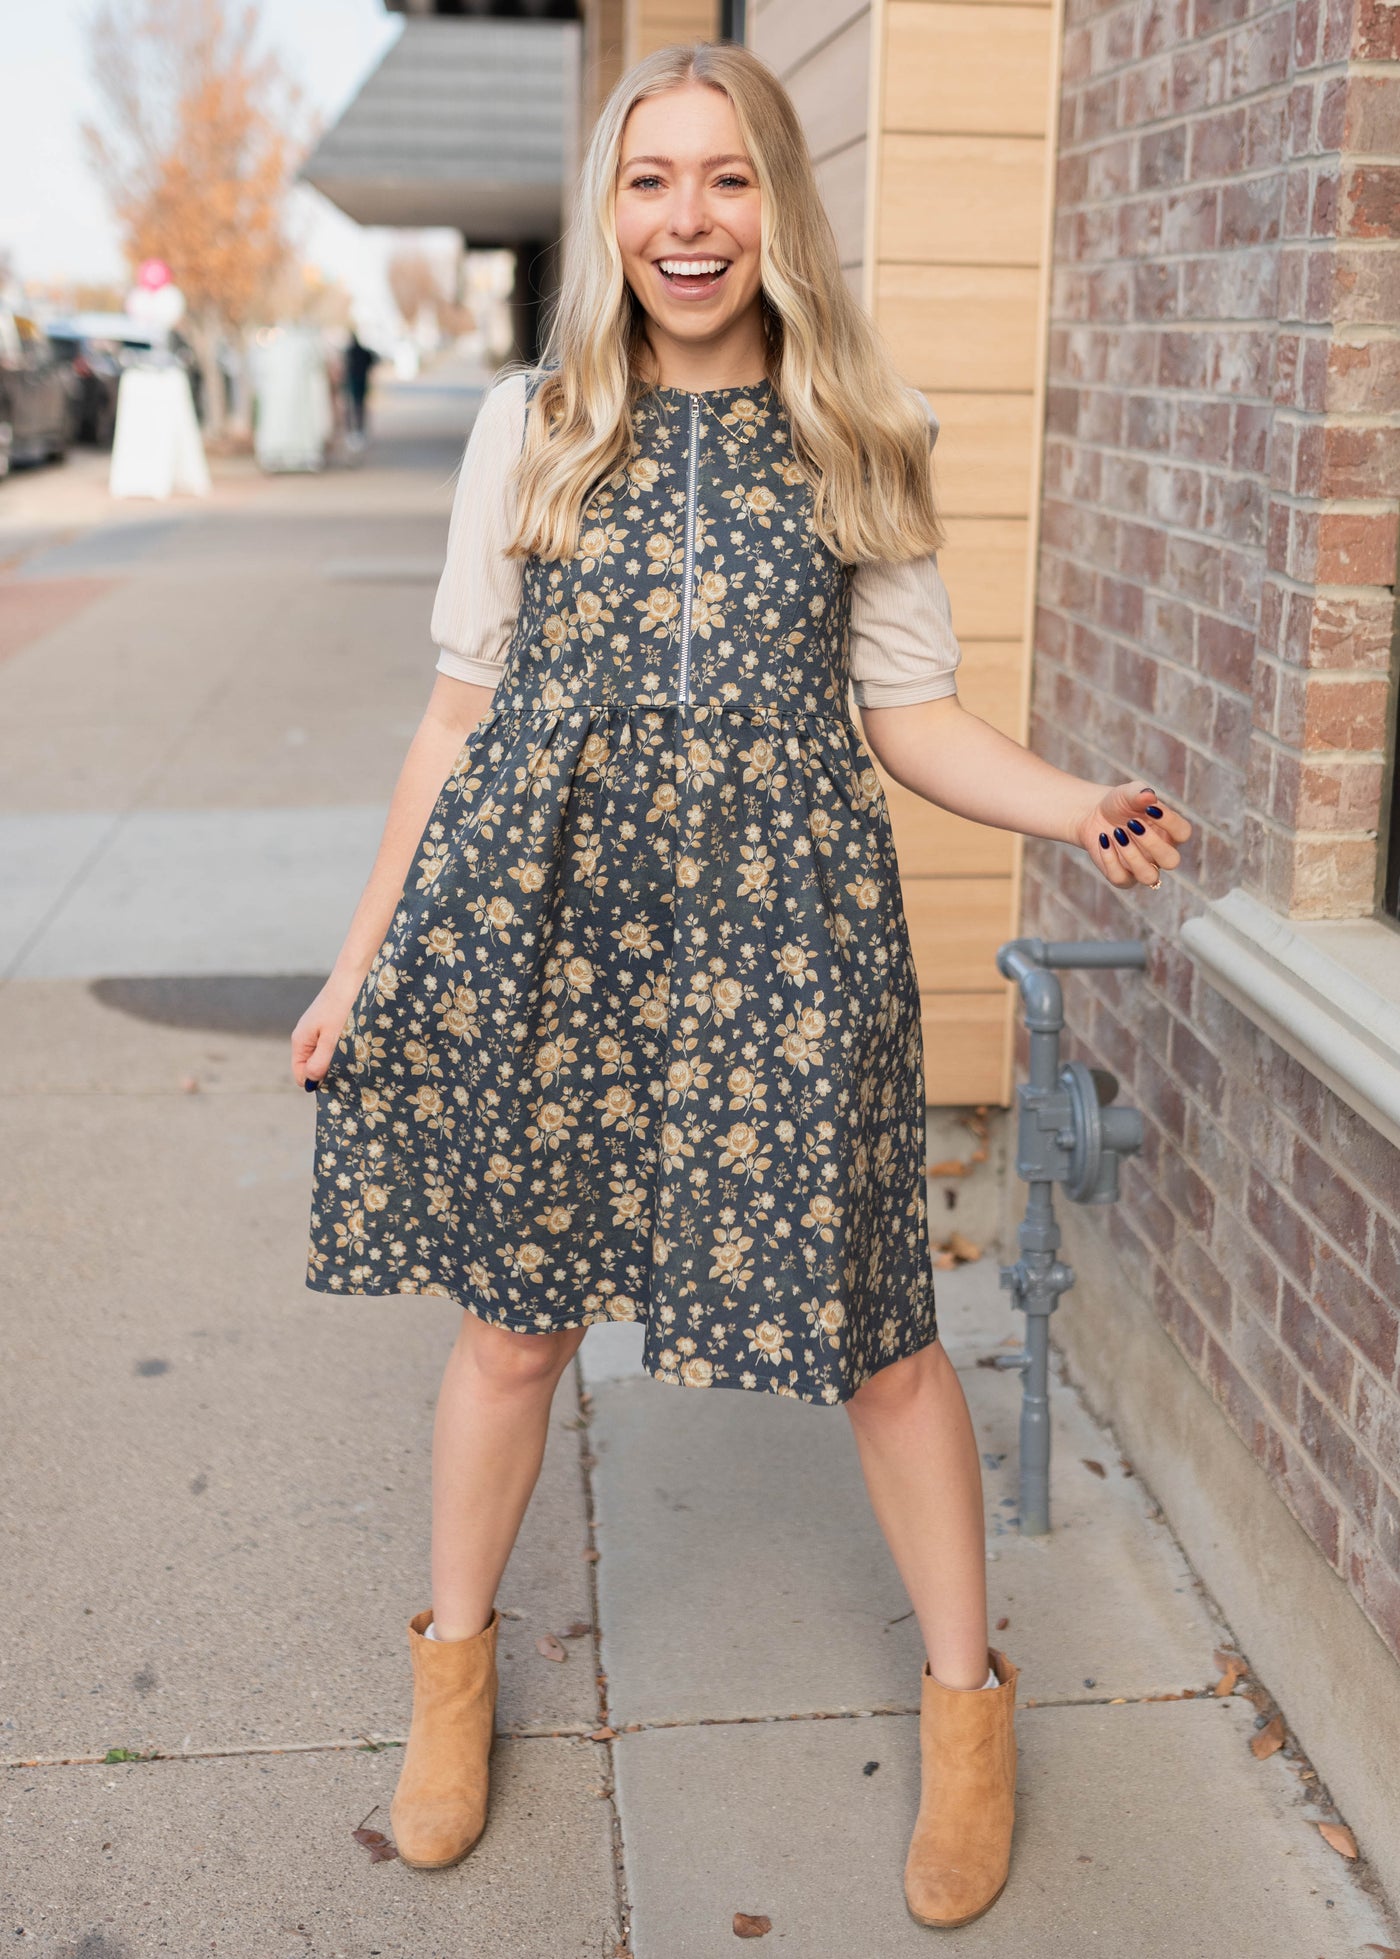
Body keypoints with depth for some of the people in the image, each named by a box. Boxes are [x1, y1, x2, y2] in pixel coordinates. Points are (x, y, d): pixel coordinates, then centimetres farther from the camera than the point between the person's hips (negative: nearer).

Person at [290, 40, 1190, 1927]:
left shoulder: (860, 439, 6)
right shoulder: (532, 426, 6)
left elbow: (910, 715, 7)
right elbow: (460, 715, 8)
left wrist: (1080, 804, -11)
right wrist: (363, 960, 8)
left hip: (783, 922, 0)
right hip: (538, 916, 1)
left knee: (870, 1318, 2)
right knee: (513, 1313, 10)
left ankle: (967, 1694, 26)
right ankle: (457, 1656, 36)